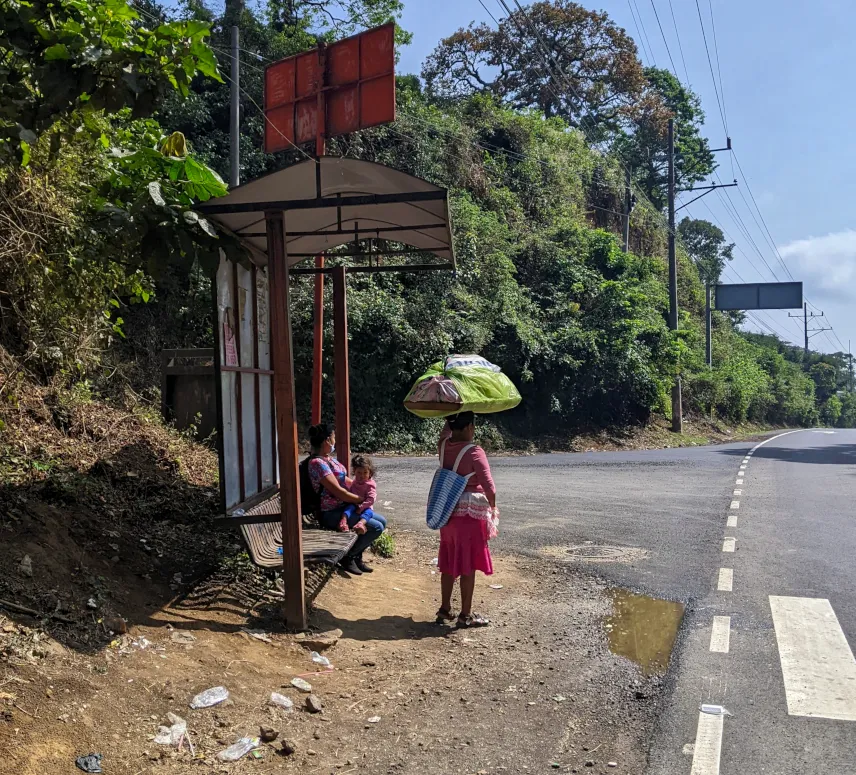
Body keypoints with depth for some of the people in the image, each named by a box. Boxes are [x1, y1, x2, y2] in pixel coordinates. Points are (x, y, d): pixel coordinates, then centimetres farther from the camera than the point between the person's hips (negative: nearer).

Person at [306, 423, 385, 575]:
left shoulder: (329, 458, 9)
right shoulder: (317, 463, -22)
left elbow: (345, 480, 21)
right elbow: (339, 492, -24)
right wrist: (362, 499, -13)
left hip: (344, 506, 10)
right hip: (332, 513, -10)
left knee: (382, 522, 10)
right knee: (376, 527, -16)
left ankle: (357, 556, 17)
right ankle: (347, 556, 1)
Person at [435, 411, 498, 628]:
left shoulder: (444, 446, -1)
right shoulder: (474, 452, -19)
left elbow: (445, 433, 24)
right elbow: (489, 487, -21)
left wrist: (452, 418, 12)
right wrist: (492, 507, -4)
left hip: (448, 511, 7)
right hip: (470, 513, -7)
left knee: (449, 563, 16)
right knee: (468, 566, 3)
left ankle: (445, 609, 24)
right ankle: (466, 615, 11)